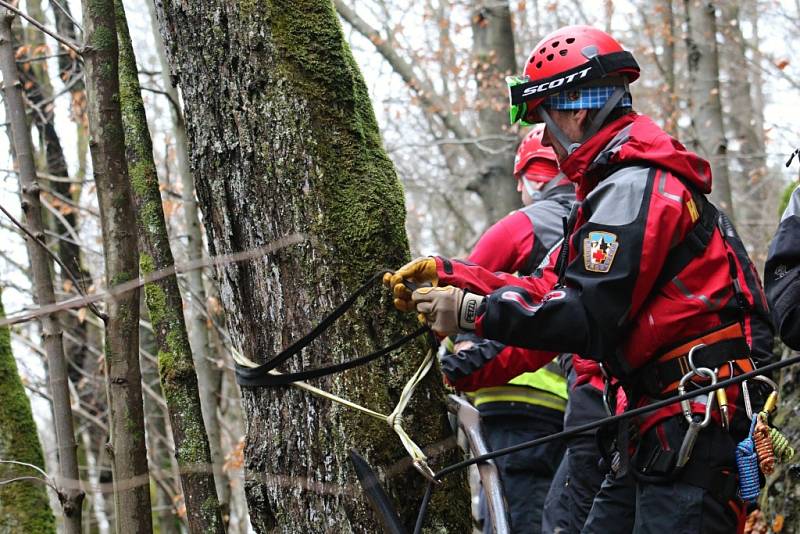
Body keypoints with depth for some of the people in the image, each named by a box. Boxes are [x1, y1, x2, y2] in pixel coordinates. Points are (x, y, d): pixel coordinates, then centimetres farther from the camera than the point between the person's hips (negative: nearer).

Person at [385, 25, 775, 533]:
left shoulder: (635, 188, -15)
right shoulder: (621, 183, 21)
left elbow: (587, 319, -20)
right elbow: (553, 290, 19)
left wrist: (473, 312, -13)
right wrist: (448, 274, 13)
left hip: (694, 426, -11)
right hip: (656, 429, 11)